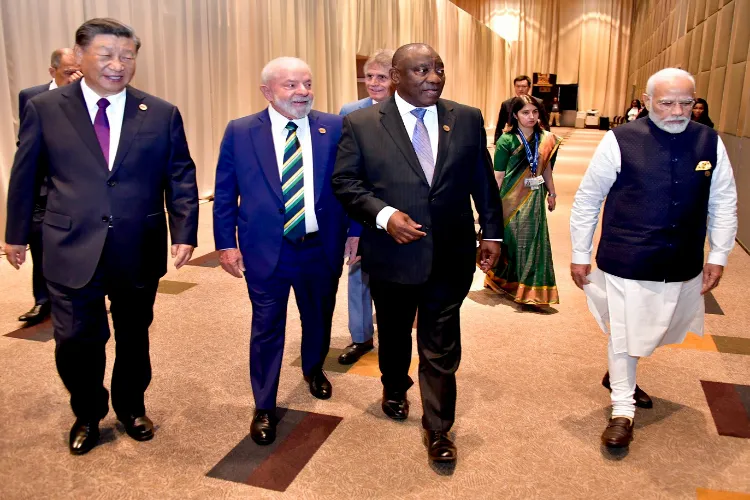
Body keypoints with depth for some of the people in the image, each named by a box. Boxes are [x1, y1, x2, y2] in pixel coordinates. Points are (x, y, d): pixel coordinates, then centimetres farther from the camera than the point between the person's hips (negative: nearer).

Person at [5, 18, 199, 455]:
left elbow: (181, 178, 2)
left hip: (139, 252, 1)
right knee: (76, 341, 6)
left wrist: (185, 233, -7)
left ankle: (131, 407, 40)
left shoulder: (162, 114, 0)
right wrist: (17, 233, 12)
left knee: (134, 337, 16)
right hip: (73, 251, 0)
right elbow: (24, 176, 7)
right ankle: (88, 415, 34)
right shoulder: (45, 109, 0)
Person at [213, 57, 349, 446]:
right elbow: (224, 194, 0)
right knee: (267, 330, 7)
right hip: (266, 251, -2)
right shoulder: (240, 132, -4)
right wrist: (226, 243, -4)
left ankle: (313, 370, 52)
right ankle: (264, 408, 26)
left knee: (319, 319, 21)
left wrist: (353, 232, -5)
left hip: (322, 249, 2)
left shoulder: (334, 128, -2)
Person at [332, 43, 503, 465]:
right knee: (394, 334, 22)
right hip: (392, 254, 0)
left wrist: (492, 233, 6)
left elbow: (483, 181, 7)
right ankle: (395, 390, 51)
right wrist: (384, 214, -18)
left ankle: (438, 430, 22)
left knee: (442, 349, 5)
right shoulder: (361, 124, -6)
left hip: (451, 256, 1)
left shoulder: (468, 120, 1)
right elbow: (345, 182, -5)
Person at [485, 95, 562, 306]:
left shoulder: (545, 139, 1)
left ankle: (532, 289, 18)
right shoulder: (506, 140, -11)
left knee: (533, 240, 6)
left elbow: (546, 167, 12)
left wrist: (551, 193, 15)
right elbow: (498, 176, -10)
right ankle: (503, 281, 28)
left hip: (534, 197, 4)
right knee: (510, 239, 6)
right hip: (511, 197, -3)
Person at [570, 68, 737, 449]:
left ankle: (618, 375, 49)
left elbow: (723, 202, 8)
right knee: (624, 334, 7)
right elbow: (586, 200, -6)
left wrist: (718, 256, 6)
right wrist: (579, 255, -3)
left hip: (684, 266, 5)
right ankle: (622, 409, 26)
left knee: (651, 331, 21)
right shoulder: (620, 141, -12)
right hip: (627, 264, -4)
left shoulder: (710, 142, -1)